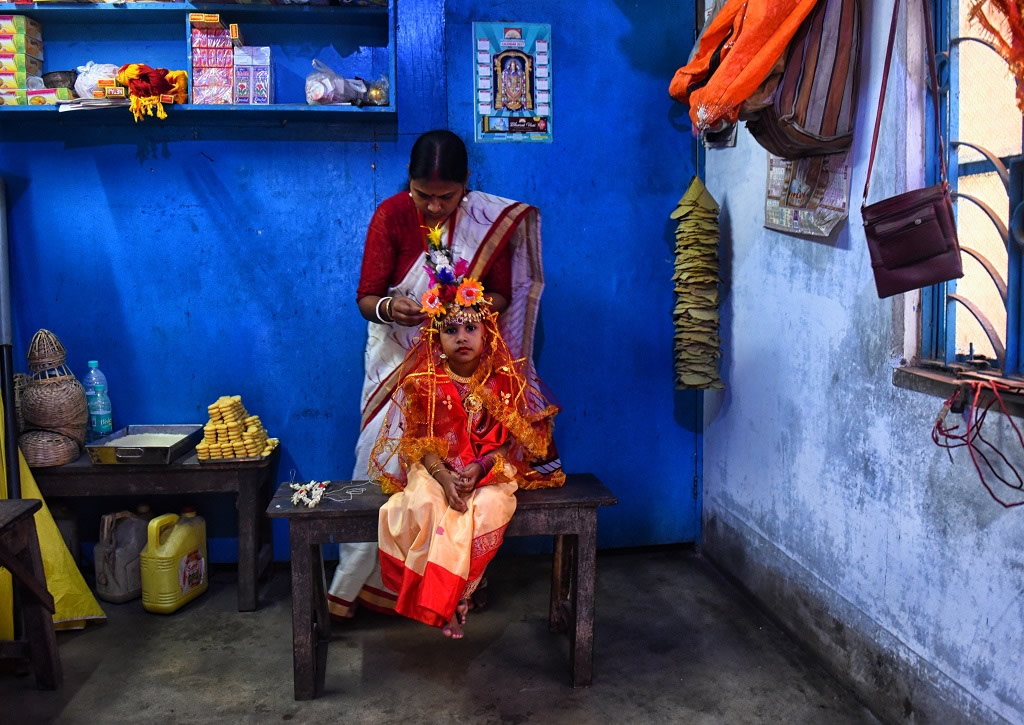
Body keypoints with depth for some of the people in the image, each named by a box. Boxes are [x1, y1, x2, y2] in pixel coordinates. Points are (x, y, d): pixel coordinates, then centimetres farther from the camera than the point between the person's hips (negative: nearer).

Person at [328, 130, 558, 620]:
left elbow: (503, 294, -4)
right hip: (401, 359, 0)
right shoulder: (391, 215, -11)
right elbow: (366, 297, -11)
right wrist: (388, 309, -34)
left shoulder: (492, 219, -8)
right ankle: (359, 581, 11)